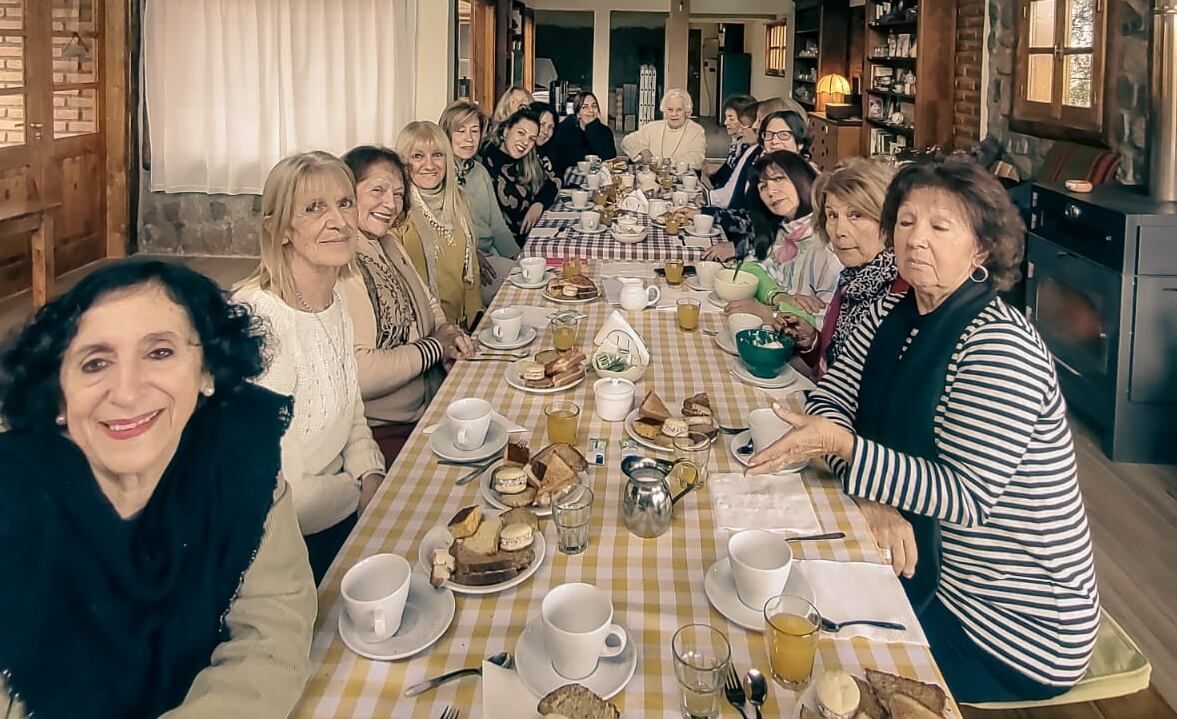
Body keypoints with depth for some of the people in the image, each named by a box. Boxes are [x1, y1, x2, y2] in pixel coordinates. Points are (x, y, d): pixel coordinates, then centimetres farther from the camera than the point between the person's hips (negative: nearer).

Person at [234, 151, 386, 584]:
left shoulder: (335, 301, 1)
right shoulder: (258, 322, -26)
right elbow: (282, 495, -24)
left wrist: (373, 480, -5)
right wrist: (361, 493, -8)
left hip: (344, 507, 8)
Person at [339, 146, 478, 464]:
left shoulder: (390, 245, 10)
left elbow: (428, 305, 24)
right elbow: (357, 375, -27)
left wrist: (449, 333, 0)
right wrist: (434, 347, -13)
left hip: (430, 409, 9)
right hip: (382, 433, -9)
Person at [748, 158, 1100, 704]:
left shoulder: (998, 346, -22)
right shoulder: (891, 315, 3)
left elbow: (967, 497, -26)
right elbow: (829, 400, 0)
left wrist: (841, 444, -33)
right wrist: (876, 498, -18)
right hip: (925, 564, 7)